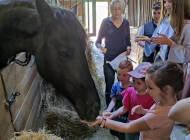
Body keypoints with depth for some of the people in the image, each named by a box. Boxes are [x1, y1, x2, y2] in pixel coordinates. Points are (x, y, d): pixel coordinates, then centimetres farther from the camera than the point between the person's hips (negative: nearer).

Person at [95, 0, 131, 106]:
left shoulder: (126, 22, 6)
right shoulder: (106, 22, -4)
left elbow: (128, 41, 12)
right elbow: (98, 41, -2)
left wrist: (129, 48, -8)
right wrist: (101, 47, -23)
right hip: (109, 60, -3)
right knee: (109, 87, 2)